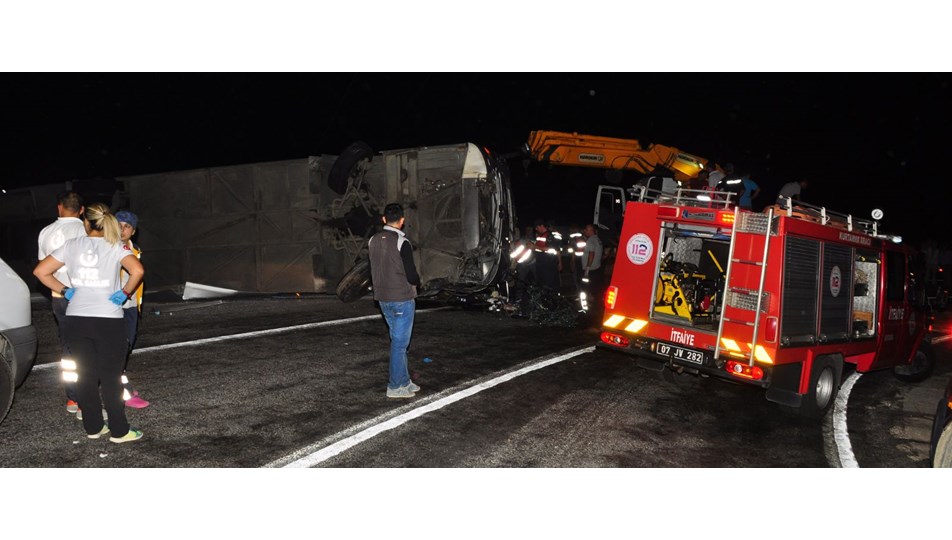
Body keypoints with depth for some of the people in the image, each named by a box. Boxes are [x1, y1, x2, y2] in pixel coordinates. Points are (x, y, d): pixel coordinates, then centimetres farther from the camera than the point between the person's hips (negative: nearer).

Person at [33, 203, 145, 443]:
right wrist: (125, 292, -7)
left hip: (76, 319, 3)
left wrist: (64, 290, 11)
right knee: (111, 377, 4)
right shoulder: (115, 247, -3)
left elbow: (40, 271, 5)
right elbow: (137, 270, -20)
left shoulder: (72, 245, 6)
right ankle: (119, 431, 9)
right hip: (108, 320, -3)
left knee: (85, 376, 13)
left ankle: (93, 427, 21)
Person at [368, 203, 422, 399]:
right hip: (402, 298, -7)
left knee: (398, 340, 17)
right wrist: (417, 283, 3)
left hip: (383, 299, 7)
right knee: (399, 342, 1)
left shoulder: (373, 241, 4)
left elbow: (372, 272, 10)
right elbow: (411, 274, -17)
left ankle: (404, 381, 24)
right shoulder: (401, 242, -16)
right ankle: (395, 386, 6)